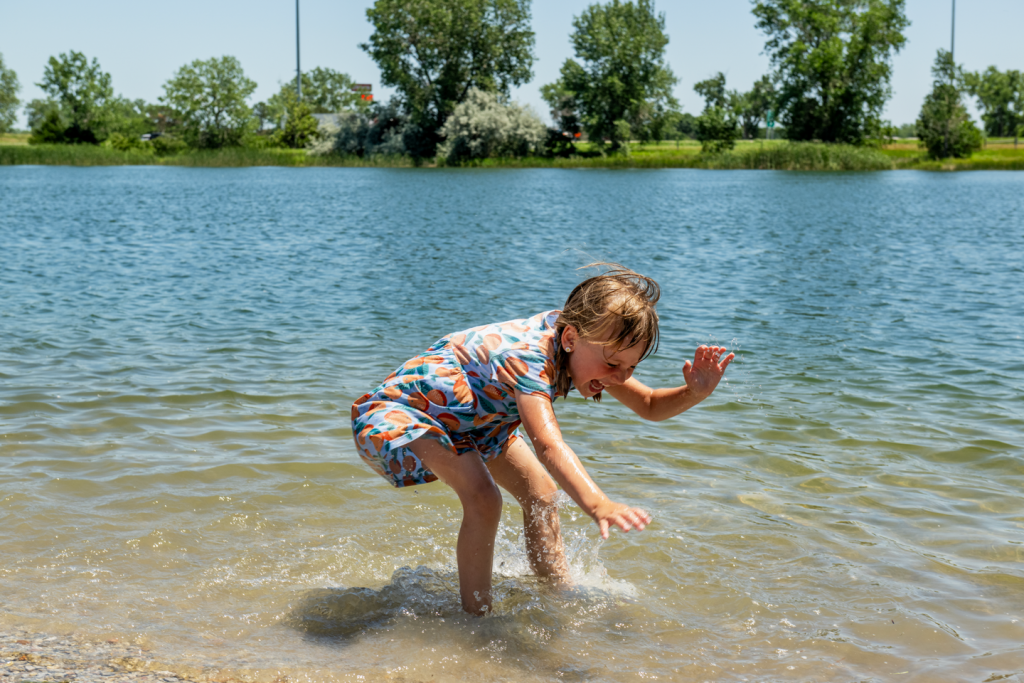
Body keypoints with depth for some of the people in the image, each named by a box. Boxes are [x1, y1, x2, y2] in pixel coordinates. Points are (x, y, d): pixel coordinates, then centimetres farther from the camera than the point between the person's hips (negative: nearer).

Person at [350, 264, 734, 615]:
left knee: (540, 492, 9)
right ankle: (476, 614, -15)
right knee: (482, 498, -30)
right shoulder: (526, 356, -39)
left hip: (462, 414, 9)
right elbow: (548, 444, -55)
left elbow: (649, 405, -1)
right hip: (394, 413, -9)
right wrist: (597, 505, -70)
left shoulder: (587, 347, -12)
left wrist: (695, 394, -23)